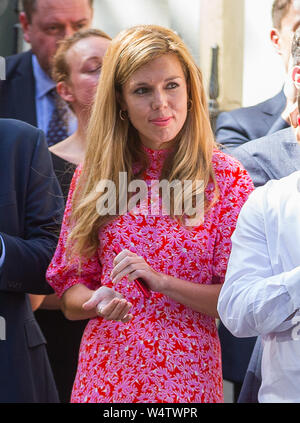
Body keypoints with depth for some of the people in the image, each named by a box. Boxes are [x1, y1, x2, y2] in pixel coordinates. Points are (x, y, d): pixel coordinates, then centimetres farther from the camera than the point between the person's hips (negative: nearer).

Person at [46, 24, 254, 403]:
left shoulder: (227, 179, -3)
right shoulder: (92, 177, 5)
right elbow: (70, 295, 9)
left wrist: (160, 281, -18)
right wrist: (98, 302, -13)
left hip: (187, 374, -2)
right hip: (103, 371, 2)